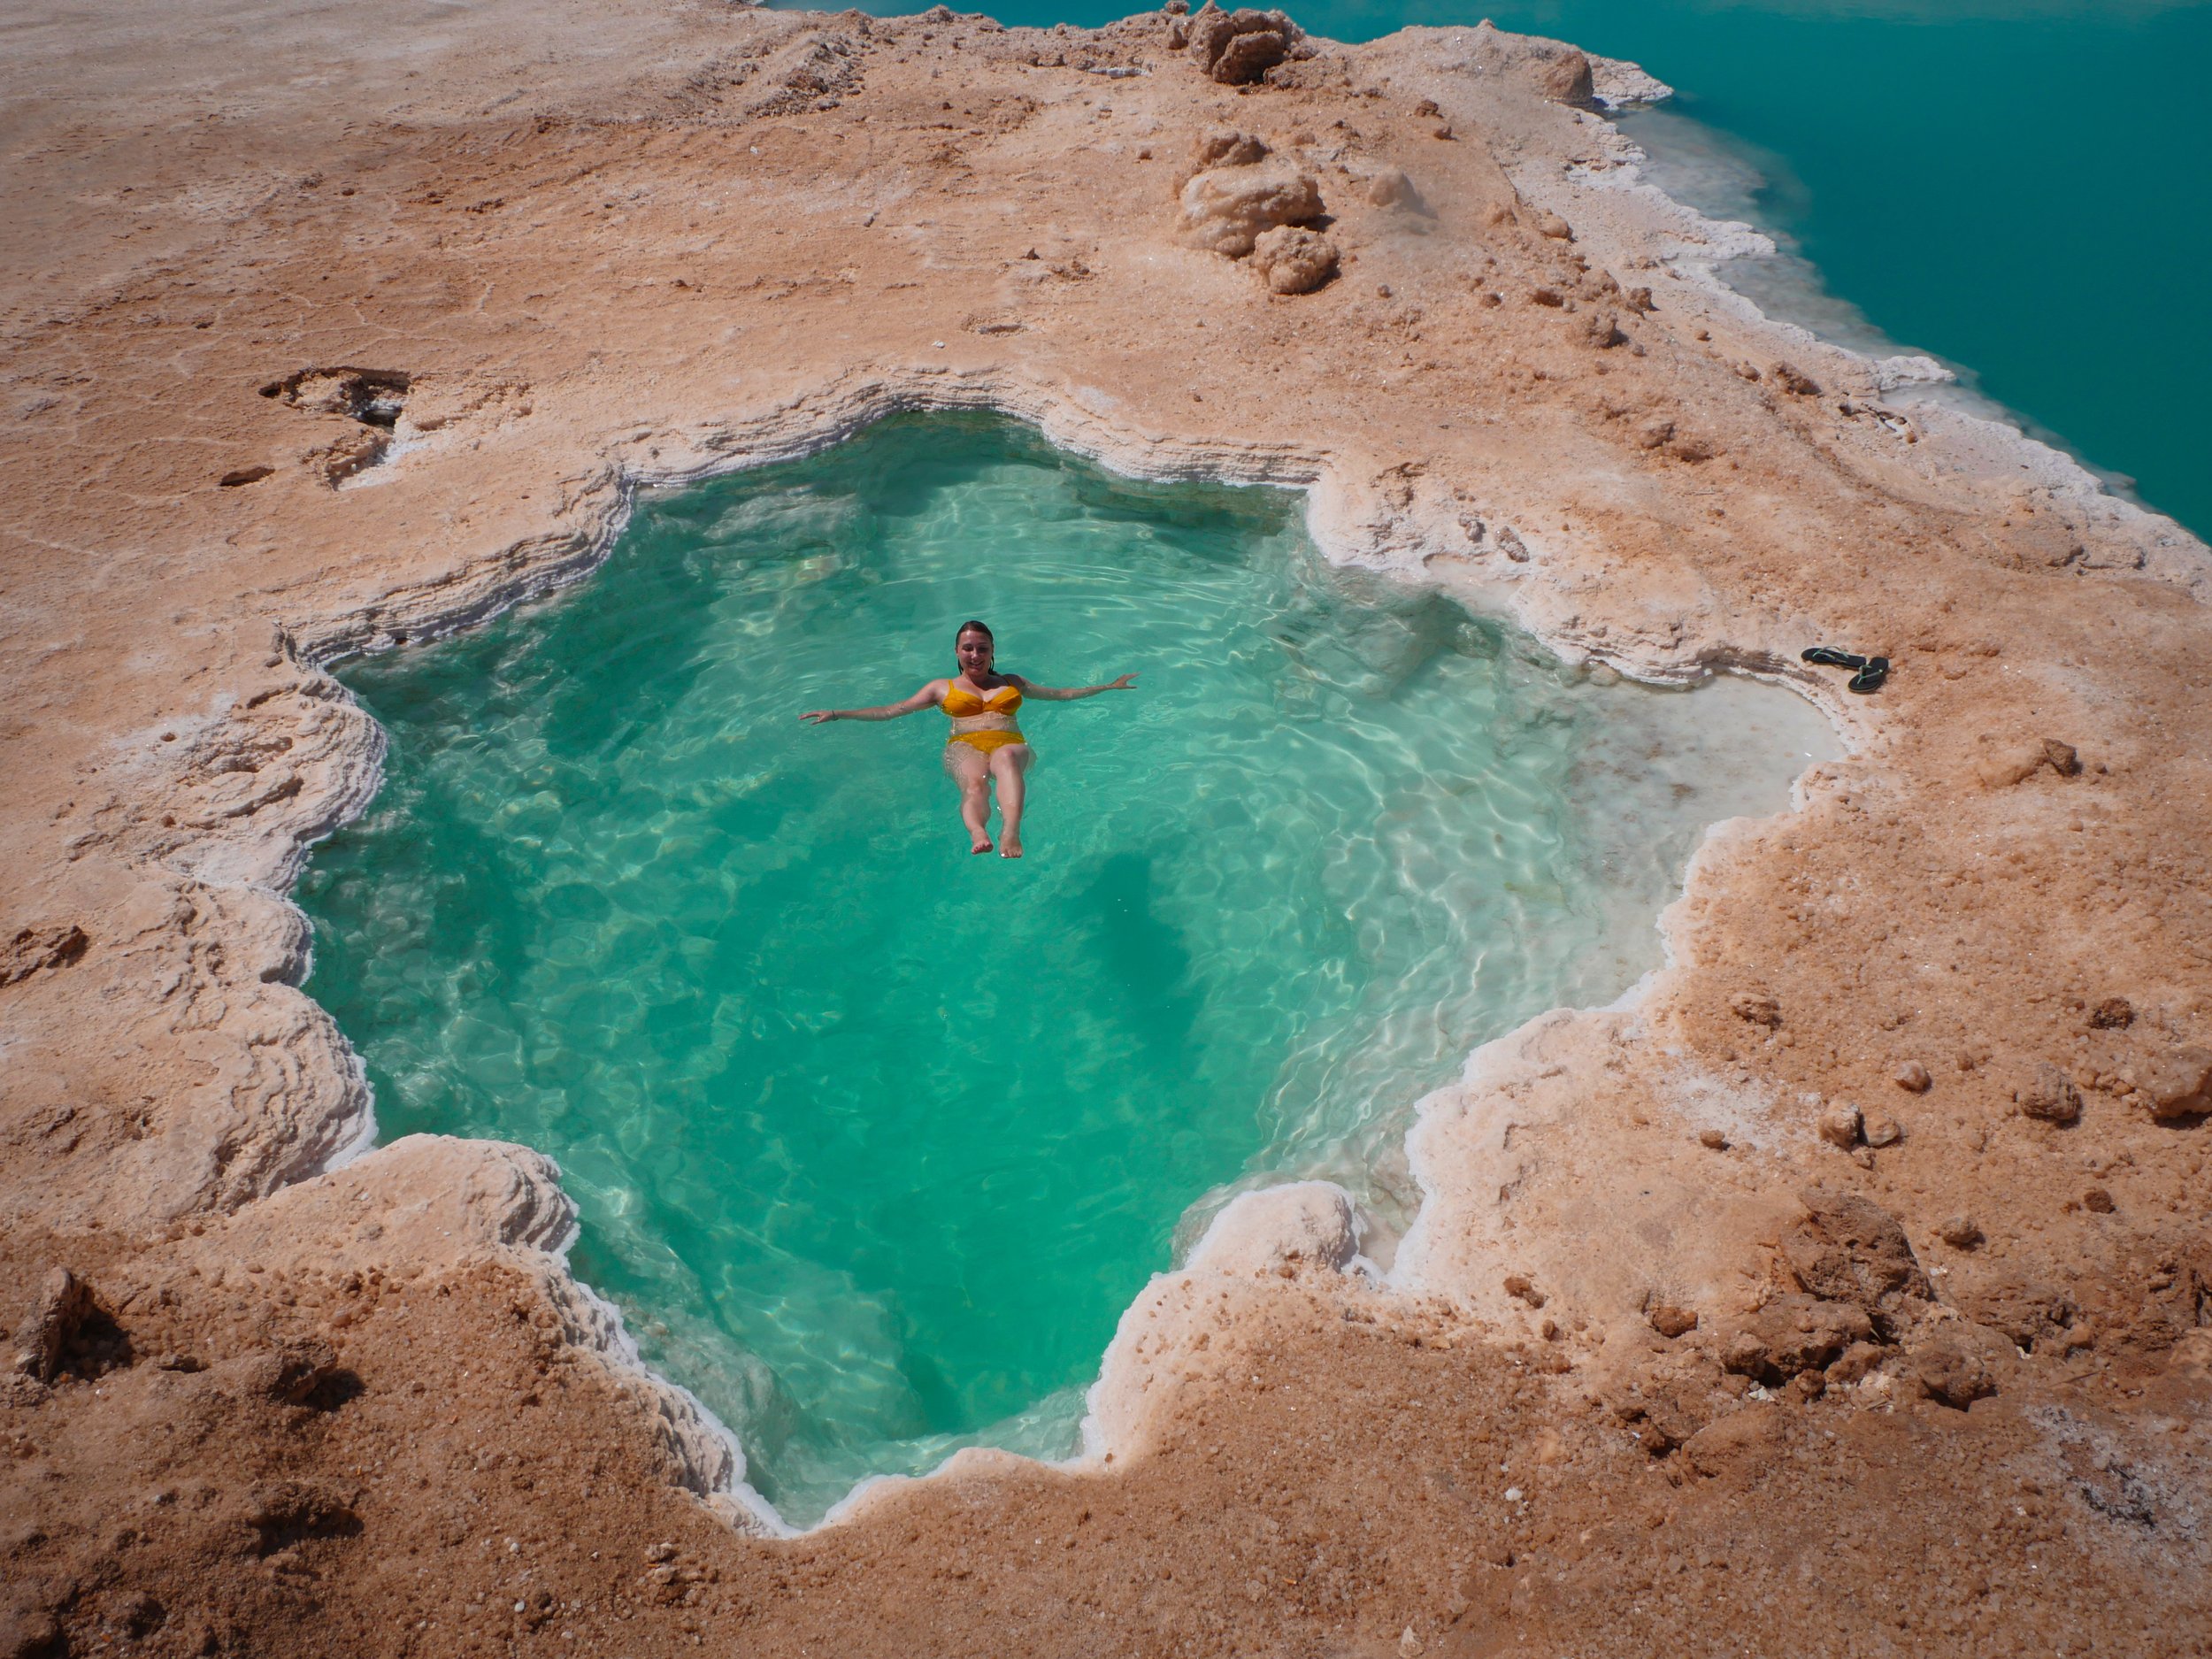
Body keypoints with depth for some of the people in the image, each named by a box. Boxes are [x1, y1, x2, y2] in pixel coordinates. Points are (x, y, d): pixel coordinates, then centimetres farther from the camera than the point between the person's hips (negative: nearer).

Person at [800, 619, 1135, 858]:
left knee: (1006, 757, -41)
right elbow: (890, 711, 22)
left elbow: (1060, 693, 36)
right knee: (974, 782, -40)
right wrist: (837, 714, 13)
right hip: (965, 747, 0)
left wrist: (1108, 686, 33)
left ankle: (1010, 832, -68)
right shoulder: (942, 688, 28)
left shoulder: (1012, 683, 33)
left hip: (1011, 744, 0)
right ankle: (978, 834, -73)